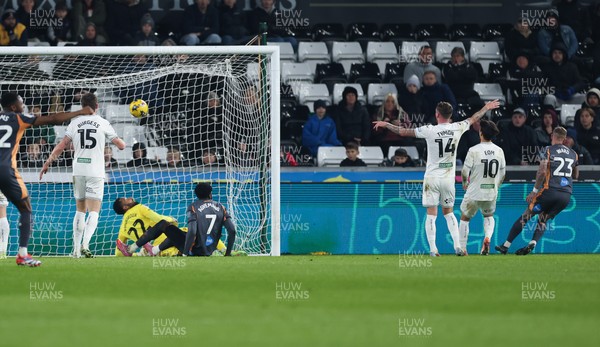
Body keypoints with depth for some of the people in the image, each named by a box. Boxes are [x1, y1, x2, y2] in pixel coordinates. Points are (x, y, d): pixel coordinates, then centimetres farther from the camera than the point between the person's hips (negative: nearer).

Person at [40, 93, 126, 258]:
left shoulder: (75, 123, 5)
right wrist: (122, 142, 27)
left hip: (78, 171, 3)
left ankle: (76, 248, 12)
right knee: (94, 211, -4)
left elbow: (62, 145, -2)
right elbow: (120, 145, 3)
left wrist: (48, 162, 4)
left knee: (80, 210, 15)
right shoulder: (103, 123, 0)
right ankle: (85, 244, -24)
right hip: (96, 172, -3)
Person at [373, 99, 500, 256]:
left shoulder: (429, 130, -11)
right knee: (448, 213, 15)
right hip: (448, 178, 3)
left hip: (432, 178, -3)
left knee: (431, 214, 0)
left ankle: (433, 249, -6)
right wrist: (486, 108, 34)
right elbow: (473, 119, 16)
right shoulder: (457, 128, -3)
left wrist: (386, 125, 11)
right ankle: (457, 247, 4)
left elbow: (404, 132, -4)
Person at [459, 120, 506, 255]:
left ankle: (462, 248, 13)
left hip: (474, 192, -3)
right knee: (489, 216, 28)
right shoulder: (499, 151, -1)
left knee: (465, 218, 17)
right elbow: (502, 174, 6)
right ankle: (487, 237, -1)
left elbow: (465, 172, -11)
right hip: (492, 193, 3)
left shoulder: (474, 150, -14)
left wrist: (464, 183, 11)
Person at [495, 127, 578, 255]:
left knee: (525, 216, 7)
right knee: (543, 220, 19)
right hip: (566, 195, 5)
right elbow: (575, 175, 26)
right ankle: (533, 243, -8)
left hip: (550, 191, -5)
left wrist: (535, 190, -9)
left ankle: (506, 246, 8)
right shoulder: (573, 154, 14)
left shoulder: (548, 151, -2)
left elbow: (542, 171, -14)